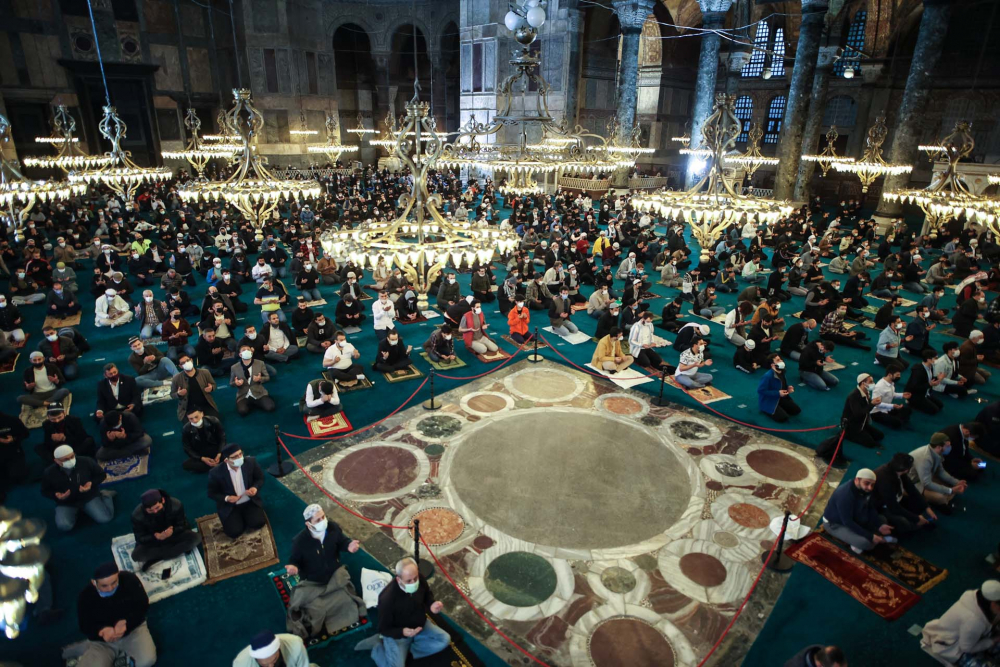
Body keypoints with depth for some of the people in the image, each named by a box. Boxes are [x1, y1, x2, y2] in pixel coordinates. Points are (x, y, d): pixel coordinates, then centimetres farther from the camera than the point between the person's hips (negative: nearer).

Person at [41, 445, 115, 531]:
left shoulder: (86, 461, -18)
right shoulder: (49, 472, -15)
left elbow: (101, 474, -1)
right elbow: (45, 491, 3)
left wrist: (91, 483, -23)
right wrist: (56, 495, -20)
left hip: (89, 497, -1)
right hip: (66, 503, 1)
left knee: (104, 519, -17)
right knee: (63, 526, -25)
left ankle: (105, 495, 16)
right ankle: (76, 511, 12)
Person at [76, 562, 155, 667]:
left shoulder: (129, 579, -19)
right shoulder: (85, 597, -17)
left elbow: (142, 605, -12)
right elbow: (85, 627, -9)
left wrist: (126, 623, -31)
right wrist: (102, 631, -32)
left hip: (132, 628, -1)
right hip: (102, 640, 1)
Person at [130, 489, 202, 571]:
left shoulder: (176, 505, -26)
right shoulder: (137, 515, -25)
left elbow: (183, 526, -14)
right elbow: (140, 539, -17)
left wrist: (172, 531, -36)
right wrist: (157, 536, -35)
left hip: (174, 536, 0)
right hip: (152, 541, 0)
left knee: (196, 537, -26)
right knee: (136, 555, -31)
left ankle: (158, 558, -20)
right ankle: (179, 548, -18)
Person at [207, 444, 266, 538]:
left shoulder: (251, 462, -17)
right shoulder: (216, 472, -22)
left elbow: (260, 479, -1)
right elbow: (212, 493, -6)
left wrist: (255, 487, -22)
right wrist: (226, 498, -24)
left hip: (250, 501, 1)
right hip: (229, 506, -1)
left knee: (258, 523, -17)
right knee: (235, 532, -16)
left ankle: (245, 517, 17)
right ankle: (234, 520, 20)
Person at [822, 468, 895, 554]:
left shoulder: (865, 490, -9)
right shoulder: (845, 495, -35)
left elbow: (871, 509, 4)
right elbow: (848, 522, -33)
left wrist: (880, 525, -12)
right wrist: (870, 536, -31)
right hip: (835, 524, -9)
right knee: (866, 542, -28)